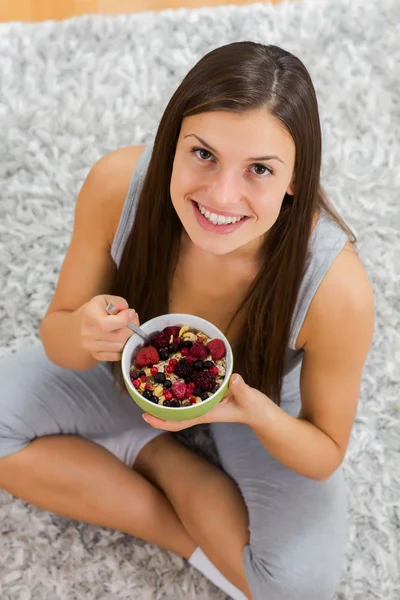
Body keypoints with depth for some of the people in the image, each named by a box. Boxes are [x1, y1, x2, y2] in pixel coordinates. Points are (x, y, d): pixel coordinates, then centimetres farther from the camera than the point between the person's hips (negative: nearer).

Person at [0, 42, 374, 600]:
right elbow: (56, 337, -15)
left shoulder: (336, 287, -36)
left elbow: (326, 455, -18)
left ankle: (148, 451, 0)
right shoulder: (117, 183, -31)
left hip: (265, 399, -2)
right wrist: (83, 331, -39)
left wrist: (257, 412, -40)